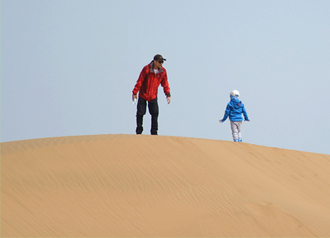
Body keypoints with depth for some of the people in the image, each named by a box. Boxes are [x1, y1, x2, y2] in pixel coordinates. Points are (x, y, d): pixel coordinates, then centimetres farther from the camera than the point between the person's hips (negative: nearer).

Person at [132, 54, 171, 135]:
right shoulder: (146, 69, -17)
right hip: (143, 95, -3)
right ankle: (139, 131, 13)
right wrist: (135, 93, -12)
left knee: (155, 113, -4)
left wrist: (168, 95, 1)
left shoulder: (163, 71, -5)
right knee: (140, 113, 0)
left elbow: (165, 84, 6)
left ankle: (154, 132, 3)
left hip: (153, 96, 3)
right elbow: (139, 81, -13)